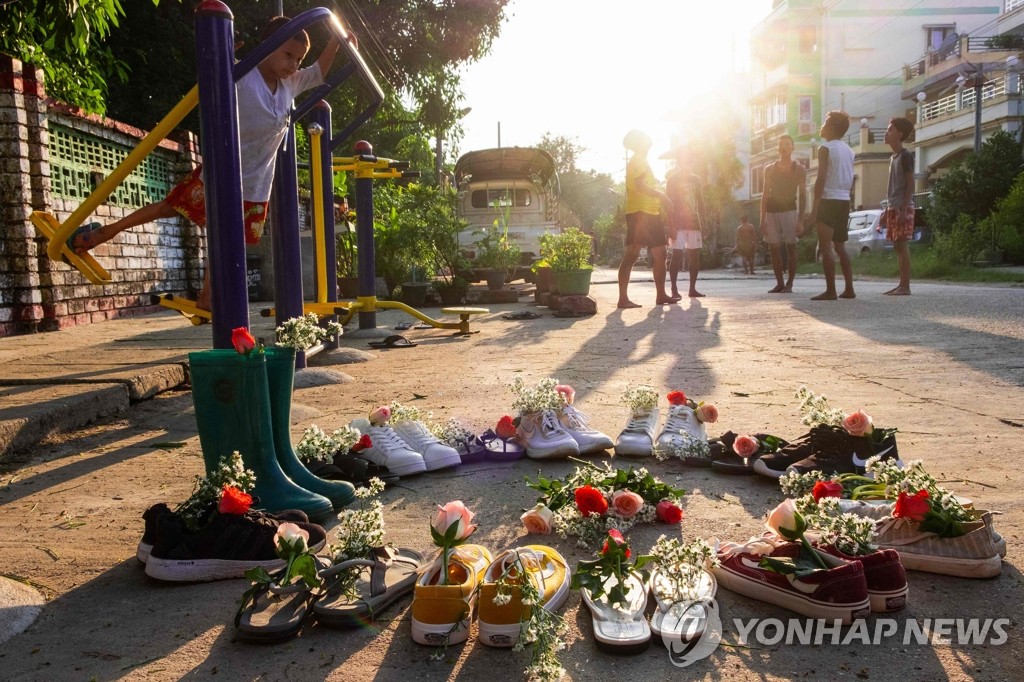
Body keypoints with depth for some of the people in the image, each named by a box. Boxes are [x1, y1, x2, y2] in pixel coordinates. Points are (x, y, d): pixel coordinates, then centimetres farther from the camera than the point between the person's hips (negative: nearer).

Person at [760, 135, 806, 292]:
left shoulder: (799, 169, 4)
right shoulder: (770, 169, 12)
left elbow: (802, 196, -1)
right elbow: (765, 194, 10)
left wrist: (800, 220, -11)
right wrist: (762, 219, 1)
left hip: (789, 211, -3)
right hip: (771, 211, 3)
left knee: (791, 247, -5)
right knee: (774, 248, 1)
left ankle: (789, 284, -1)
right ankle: (779, 284, 8)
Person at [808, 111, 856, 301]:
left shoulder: (825, 148, -7)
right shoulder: (848, 150, 17)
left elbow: (821, 179, -15)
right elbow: (851, 182, 19)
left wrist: (814, 207, -15)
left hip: (829, 201, -8)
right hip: (844, 202, 8)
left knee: (826, 247, -8)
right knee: (840, 247, 13)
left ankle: (830, 291, -13)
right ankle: (849, 289, 11)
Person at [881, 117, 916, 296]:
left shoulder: (905, 155, -8)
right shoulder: (892, 157, 19)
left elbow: (910, 184, -13)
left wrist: (904, 209, -20)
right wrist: (887, 210, 20)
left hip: (903, 207, -9)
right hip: (893, 207, 9)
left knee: (901, 245, -11)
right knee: (897, 246, 7)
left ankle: (906, 286, -11)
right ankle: (902, 284, 10)